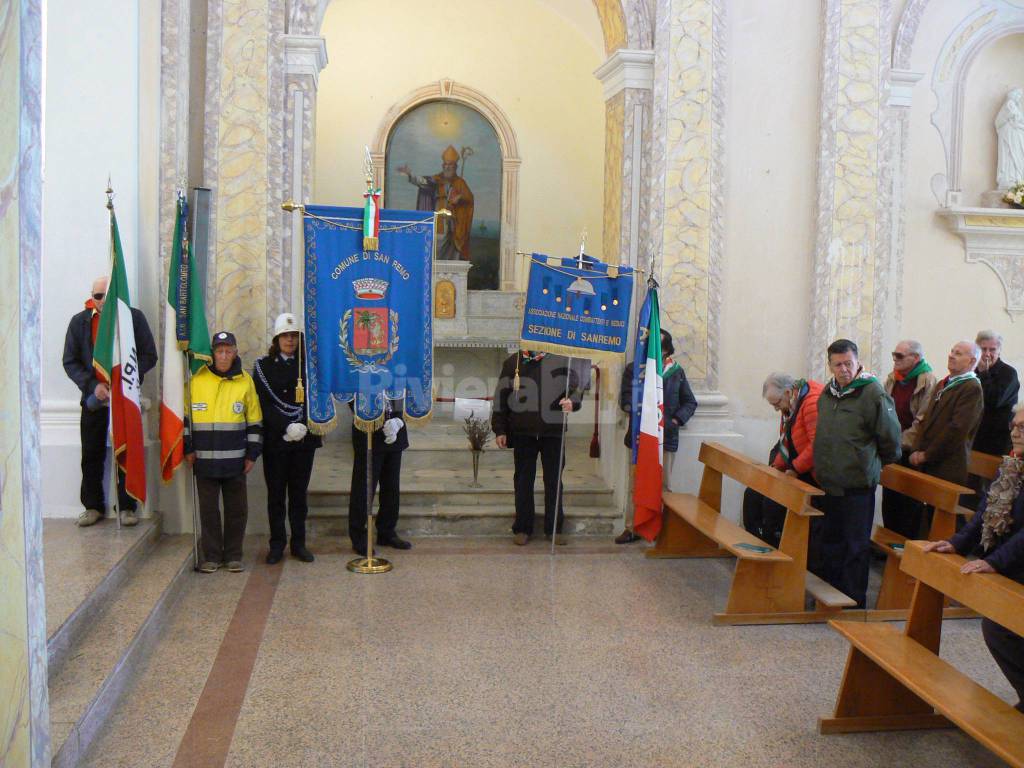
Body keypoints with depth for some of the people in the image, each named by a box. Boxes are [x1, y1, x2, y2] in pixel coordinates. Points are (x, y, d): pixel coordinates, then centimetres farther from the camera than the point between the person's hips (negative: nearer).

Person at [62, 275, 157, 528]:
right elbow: (70, 362, 4)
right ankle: (92, 506, 19)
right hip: (94, 399, 2)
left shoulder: (134, 317, 0)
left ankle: (127, 507, 11)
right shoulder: (79, 322, 3)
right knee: (92, 455, 6)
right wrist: (92, 385, -11)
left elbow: (149, 356, 0)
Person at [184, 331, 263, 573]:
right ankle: (211, 556, 18)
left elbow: (254, 421, 7)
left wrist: (252, 454, 4)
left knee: (237, 509, 6)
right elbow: (185, 416, 7)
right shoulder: (197, 379, 1)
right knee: (208, 509, 6)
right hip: (204, 459, 0)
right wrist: (187, 448, 3)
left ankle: (233, 555, 19)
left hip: (235, 460, 1)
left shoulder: (245, 381, 3)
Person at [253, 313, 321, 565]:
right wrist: (286, 428, -16)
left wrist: (303, 425, -14)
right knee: (276, 494, 4)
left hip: (304, 440, 1)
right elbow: (263, 404, -5)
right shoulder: (263, 366, 3)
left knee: (299, 493, 8)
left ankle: (298, 543, 16)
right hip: (275, 440, -1)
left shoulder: (308, 365, 7)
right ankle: (277, 545, 13)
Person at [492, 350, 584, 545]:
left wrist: (572, 402, -13)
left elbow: (576, 387, 10)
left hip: (553, 432, 0)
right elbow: (501, 397, 8)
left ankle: (554, 528, 16)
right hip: (523, 433, 0)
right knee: (523, 481, 6)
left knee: (554, 481, 6)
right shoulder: (513, 363, 6)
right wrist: (499, 430, 5)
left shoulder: (560, 361, 3)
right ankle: (522, 528, 15)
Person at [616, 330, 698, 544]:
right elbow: (625, 399, 0)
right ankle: (634, 527, 10)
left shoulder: (677, 372, 9)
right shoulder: (633, 369, 7)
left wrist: (675, 420, -3)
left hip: (666, 436, 0)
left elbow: (690, 402, 12)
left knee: (663, 486, 3)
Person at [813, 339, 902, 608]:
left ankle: (855, 603, 11)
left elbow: (890, 437, -7)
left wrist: (875, 464, 6)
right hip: (828, 483, 7)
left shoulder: (873, 394, -13)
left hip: (858, 485, -7)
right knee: (830, 543, 16)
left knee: (856, 546, 2)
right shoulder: (827, 393, 10)